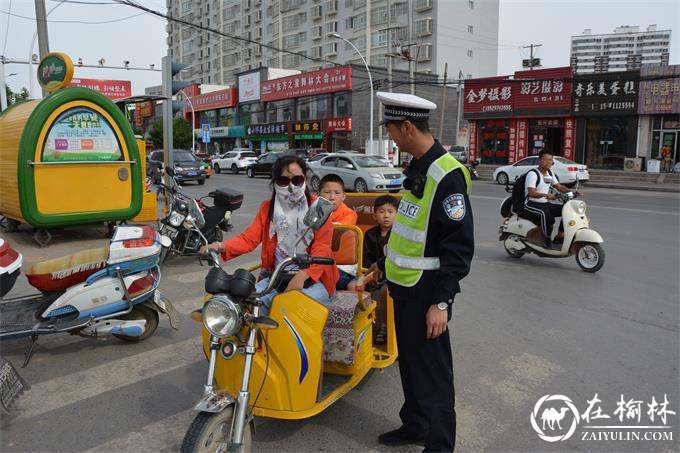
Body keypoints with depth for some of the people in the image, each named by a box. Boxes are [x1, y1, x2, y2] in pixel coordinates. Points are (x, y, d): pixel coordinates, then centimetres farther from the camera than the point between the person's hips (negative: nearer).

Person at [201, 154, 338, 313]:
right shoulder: (268, 207, 15)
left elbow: (322, 249, -10)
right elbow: (249, 238, 3)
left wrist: (302, 276, -26)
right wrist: (220, 246, -17)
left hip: (312, 278, -3)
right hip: (276, 277, 4)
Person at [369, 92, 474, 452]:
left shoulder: (447, 175, -20)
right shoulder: (417, 167, 10)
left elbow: (460, 245, -22)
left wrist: (441, 302, -23)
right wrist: (385, 261, 25)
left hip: (426, 291, -10)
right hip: (405, 285, 10)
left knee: (432, 371, 3)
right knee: (409, 362, 21)